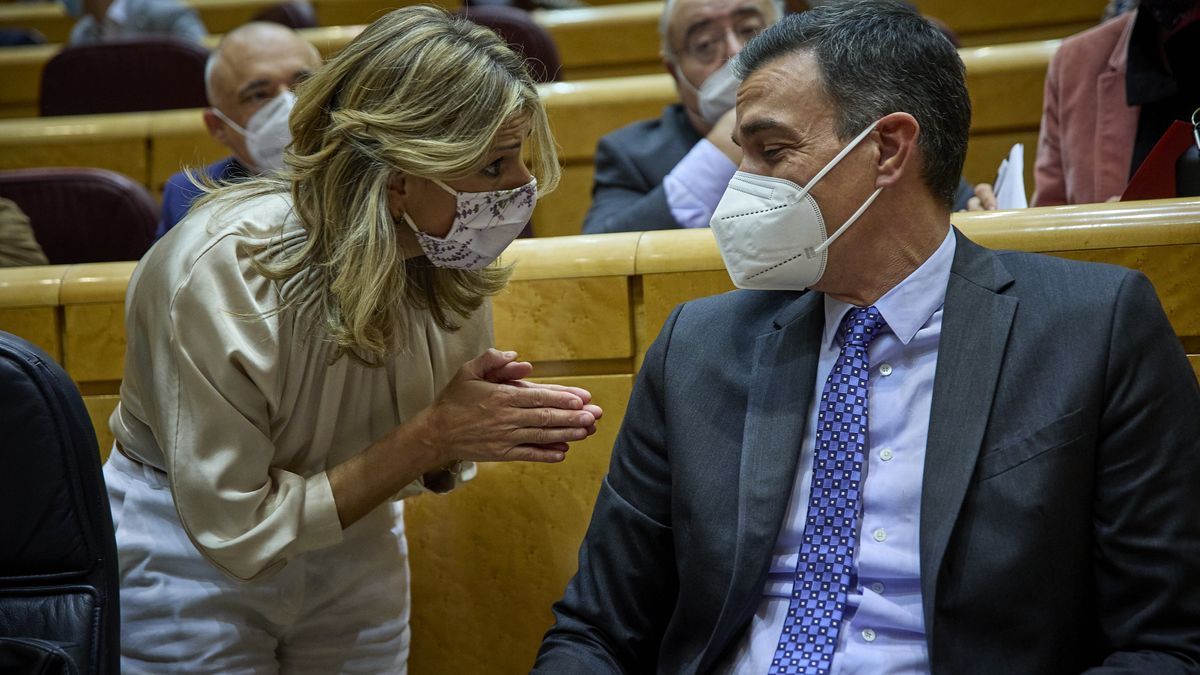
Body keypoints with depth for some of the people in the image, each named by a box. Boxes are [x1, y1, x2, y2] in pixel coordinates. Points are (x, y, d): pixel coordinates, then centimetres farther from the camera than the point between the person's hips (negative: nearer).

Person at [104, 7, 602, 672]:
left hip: (354, 558, 5)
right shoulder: (218, 272, -32)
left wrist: (495, 416, -23)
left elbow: (430, 462, 0)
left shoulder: (451, 260, -15)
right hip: (194, 567, -5)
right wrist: (431, 437, -30)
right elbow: (237, 532, -27)